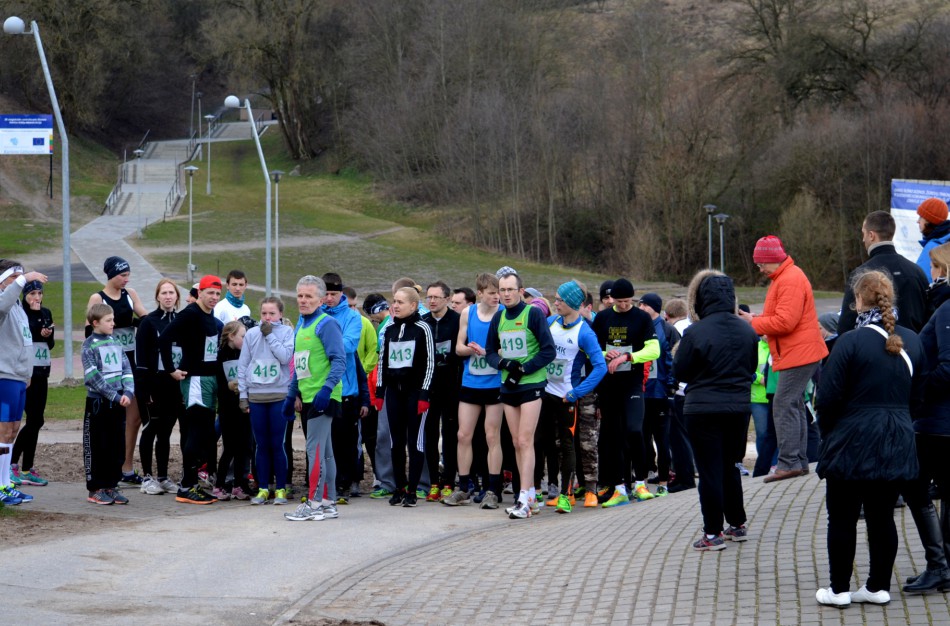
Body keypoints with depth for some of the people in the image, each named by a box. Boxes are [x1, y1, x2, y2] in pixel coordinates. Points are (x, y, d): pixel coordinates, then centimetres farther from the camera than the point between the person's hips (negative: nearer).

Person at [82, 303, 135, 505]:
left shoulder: (116, 344, 10)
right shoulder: (89, 346, -8)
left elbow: (126, 370, 7)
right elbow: (93, 377, -15)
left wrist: (128, 393, -10)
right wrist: (115, 397, -18)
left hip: (118, 403, 6)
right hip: (98, 402, -6)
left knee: (117, 446, 7)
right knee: (97, 447, 0)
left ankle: (111, 486, 15)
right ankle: (95, 489, 5)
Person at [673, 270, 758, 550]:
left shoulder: (695, 333, -16)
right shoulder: (746, 331, 0)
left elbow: (680, 372, -7)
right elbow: (752, 367, 12)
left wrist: (677, 354, 11)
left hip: (704, 410, -5)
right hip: (739, 407, 5)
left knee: (710, 471, 1)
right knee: (729, 466, 19)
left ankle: (713, 533, 3)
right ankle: (737, 525, 25)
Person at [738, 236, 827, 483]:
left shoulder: (791, 280, -17)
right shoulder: (782, 278, 18)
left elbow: (785, 322, -24)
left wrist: (754, 323, -13)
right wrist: (757, 320, 5)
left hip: (798, 354, -11)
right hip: (798, 353, 11)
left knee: (784, 406, -12)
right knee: (794, 405, 14)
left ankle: (789, 462, -14)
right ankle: (799, 461, 20)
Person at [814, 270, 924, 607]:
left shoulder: (851, 342, -14)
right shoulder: (911, 342, 4)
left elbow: (828, 397, -14)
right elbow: (918, 393, 12)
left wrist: (828, 433, 3)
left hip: (853, 444, -5)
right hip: (897, 446, 5)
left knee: (842, 518, 5)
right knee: (882, 516, 12)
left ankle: (839, 589, 10)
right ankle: (879, 586, 16)